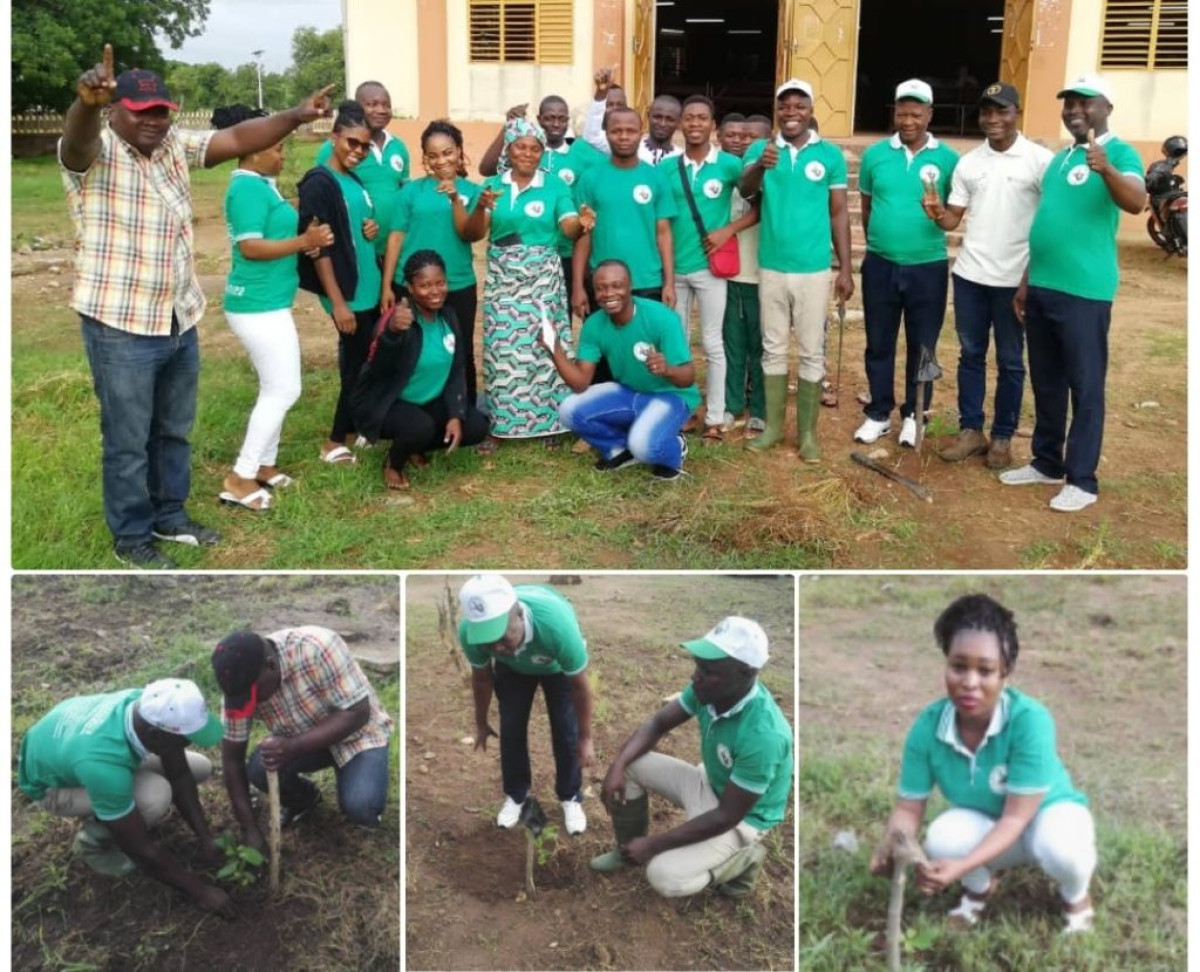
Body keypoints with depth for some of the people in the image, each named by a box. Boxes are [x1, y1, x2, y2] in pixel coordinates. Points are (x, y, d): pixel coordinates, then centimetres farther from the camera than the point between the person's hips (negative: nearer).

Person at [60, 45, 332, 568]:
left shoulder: (176, 145, 6)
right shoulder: (94, 152, -13)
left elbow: (238, 138, 1)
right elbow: (77, 137, -36)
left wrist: (294, 116, -14)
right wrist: (87, 100, -59)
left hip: (179, 320, 7)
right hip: (120, 325, -7)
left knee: (174, 430, 20)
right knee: (128, 440, 5)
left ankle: (170, 516, 38)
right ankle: (131, 537, 21)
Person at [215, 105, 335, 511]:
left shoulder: (259, 185, 13)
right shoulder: (249, 188, -18)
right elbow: (250, 247, -24)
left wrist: (302, 239, 7)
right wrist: (303, 242, -20)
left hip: (265, 302, 10)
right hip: (259, 305, -10)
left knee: (275, 389, 15)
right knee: (283, 391, -6)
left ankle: (264, 466, 24)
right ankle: (240, 478, -1)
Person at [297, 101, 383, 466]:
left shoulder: (355, 180, 11)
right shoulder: (319, 183, -14)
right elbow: (318, 246, -18)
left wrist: (373, 228, 1)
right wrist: (338, 301, -21)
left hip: (370, 289, 8)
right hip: (348, 294, -8)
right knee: (356, 367, -2)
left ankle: (357, 429, 26)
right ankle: (335, 444, 9)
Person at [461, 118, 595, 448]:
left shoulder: (555, 186, 2)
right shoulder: (493, 185, 7)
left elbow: (569, 227, -11)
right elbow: (472, 234, 1)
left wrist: (582, 222, -34)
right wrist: (481, 207, -19)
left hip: (543, 278, -1)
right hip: (502, 278, 1)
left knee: (543, 347, 0)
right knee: (503, 350, 2)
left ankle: (548, 420, 10)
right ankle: (499, 422, 9)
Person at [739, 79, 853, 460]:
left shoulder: (830, 154, 0)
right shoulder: (760, 149, -1)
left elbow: (839, 213, 3)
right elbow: (744, 190, -20)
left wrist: (845, 268, 0)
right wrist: (760, 166, -43)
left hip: (814, 269, -1)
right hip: (771, 267, 1)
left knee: (812, 352, 5)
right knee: (773, 349, 11)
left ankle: (808, 432, 15)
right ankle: (773, 425, 23)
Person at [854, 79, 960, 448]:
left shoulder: (948, 159, -3)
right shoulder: (875, 154, 1)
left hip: (928, 268, -1)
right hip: (880, 265, 1)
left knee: (922, 347, 9)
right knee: (879, 344, 10)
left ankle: (914, 415, 23)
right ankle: (879, 413, 23)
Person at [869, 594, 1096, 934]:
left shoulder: (1029, 720, -34)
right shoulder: (927, 726, -23)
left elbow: (1017, 817, -31)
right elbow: (908, 807, -16)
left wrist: (964, 865, -46)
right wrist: (893, 847, -39)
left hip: (1046, 813, -2)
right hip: (985, 824, 2)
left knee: (1060, 849, -36)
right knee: (942, 839, -30)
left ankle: (1076, 896, 3)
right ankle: (980, 887, 7)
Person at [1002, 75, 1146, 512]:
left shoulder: (1120, 153, -7)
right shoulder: (1060, 158, 17)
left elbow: (1136, 202, -27)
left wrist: (1106, 169, -45)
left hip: (1084, 291, -8)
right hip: (1042, 287, 8)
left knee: (1085, 386, -1)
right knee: (1045, 383, 15)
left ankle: (1082, 479, 5)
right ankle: (1046, 462, 27)